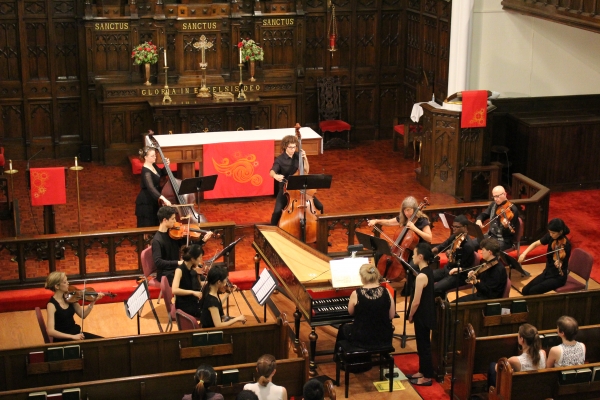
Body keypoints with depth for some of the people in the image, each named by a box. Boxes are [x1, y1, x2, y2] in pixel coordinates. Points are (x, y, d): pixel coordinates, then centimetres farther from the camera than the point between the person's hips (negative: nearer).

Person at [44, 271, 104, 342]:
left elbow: (83, 315, 8)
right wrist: (72, 336, -27)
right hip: (63, 340, -7)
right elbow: (50, 331, -24)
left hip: (76, 333, 7)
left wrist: (93, 301, -5)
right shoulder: (52, 305, -16)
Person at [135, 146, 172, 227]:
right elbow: (151, 188, -39)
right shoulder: (146, 171, -26)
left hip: (153, 201, 9)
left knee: (155, 225, 18)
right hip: (146, 203, -9)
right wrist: (163, 198, -50)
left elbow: (161, 173, 21)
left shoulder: (153, 165, 1)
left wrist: (166, 166, 0)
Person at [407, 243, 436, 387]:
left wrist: (410, 316, -7)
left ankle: (427, 377, 13)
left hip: (422, 316, -9)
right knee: (422, 344, 20)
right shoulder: (428, 271, 3)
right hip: (427, 314, 9)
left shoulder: (421, 276, -26)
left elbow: (416, 302, -23)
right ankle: (422, 371, 32)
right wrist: (414, 315, 15)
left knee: (424, 345, 3)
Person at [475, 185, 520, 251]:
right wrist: (479, 220, -3)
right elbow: (484, 214, 20)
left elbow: (513, 231, -17)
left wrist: (507, 227, -40)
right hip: (490, 236, 7)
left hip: (505, 240, -7)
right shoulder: (493, 205, 8)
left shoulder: (512, 209, -14)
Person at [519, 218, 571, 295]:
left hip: (558, 277, -7)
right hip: (547, 272, 7)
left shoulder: (566, 244, -22)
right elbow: (535, 244, 3)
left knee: (533, 291, -21)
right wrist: (524, 254, -12)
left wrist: (559, 265, -45)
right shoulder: (550, 236, -5)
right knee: (525, 290, -5)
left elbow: (561, 263, -21)